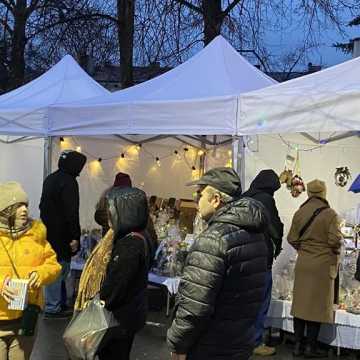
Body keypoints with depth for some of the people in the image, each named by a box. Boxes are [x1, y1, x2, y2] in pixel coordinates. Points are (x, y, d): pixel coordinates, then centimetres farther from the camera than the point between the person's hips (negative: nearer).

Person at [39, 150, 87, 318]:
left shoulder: (50, 179, 14)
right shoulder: (69, 181, -15)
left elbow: (43, 205, 21)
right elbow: (71, 212, -20)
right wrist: (75, 237, -18)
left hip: (48, 232, 10)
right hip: (60, 234, -10)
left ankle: (60, 303, 25)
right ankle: (53, 308, 1)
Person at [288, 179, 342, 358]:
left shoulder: (299, 213, 1)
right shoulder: (329, 214, -12)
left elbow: (291, 238, 4)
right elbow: (335, 241, -16)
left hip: (303, 263, 4)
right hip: (323, 264, -4)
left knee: (301, 303, 11)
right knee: (317, 304, 3)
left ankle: (298, 345, 16)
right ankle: (311, 347, 9)